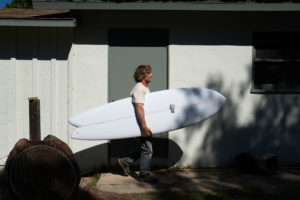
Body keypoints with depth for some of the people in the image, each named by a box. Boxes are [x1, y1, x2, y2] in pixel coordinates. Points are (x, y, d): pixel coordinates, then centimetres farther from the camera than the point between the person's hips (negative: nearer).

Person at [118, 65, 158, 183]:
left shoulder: (145, 88, 15)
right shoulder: (138, 88, -17)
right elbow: (139, 108, -25)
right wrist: (144, 127, -28)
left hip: (145, 124, 10)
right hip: (142, 124, -10)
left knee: (143, 147, 18)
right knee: (147, 149, -2)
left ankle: (125, 161, 28)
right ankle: (144, 174, 9)